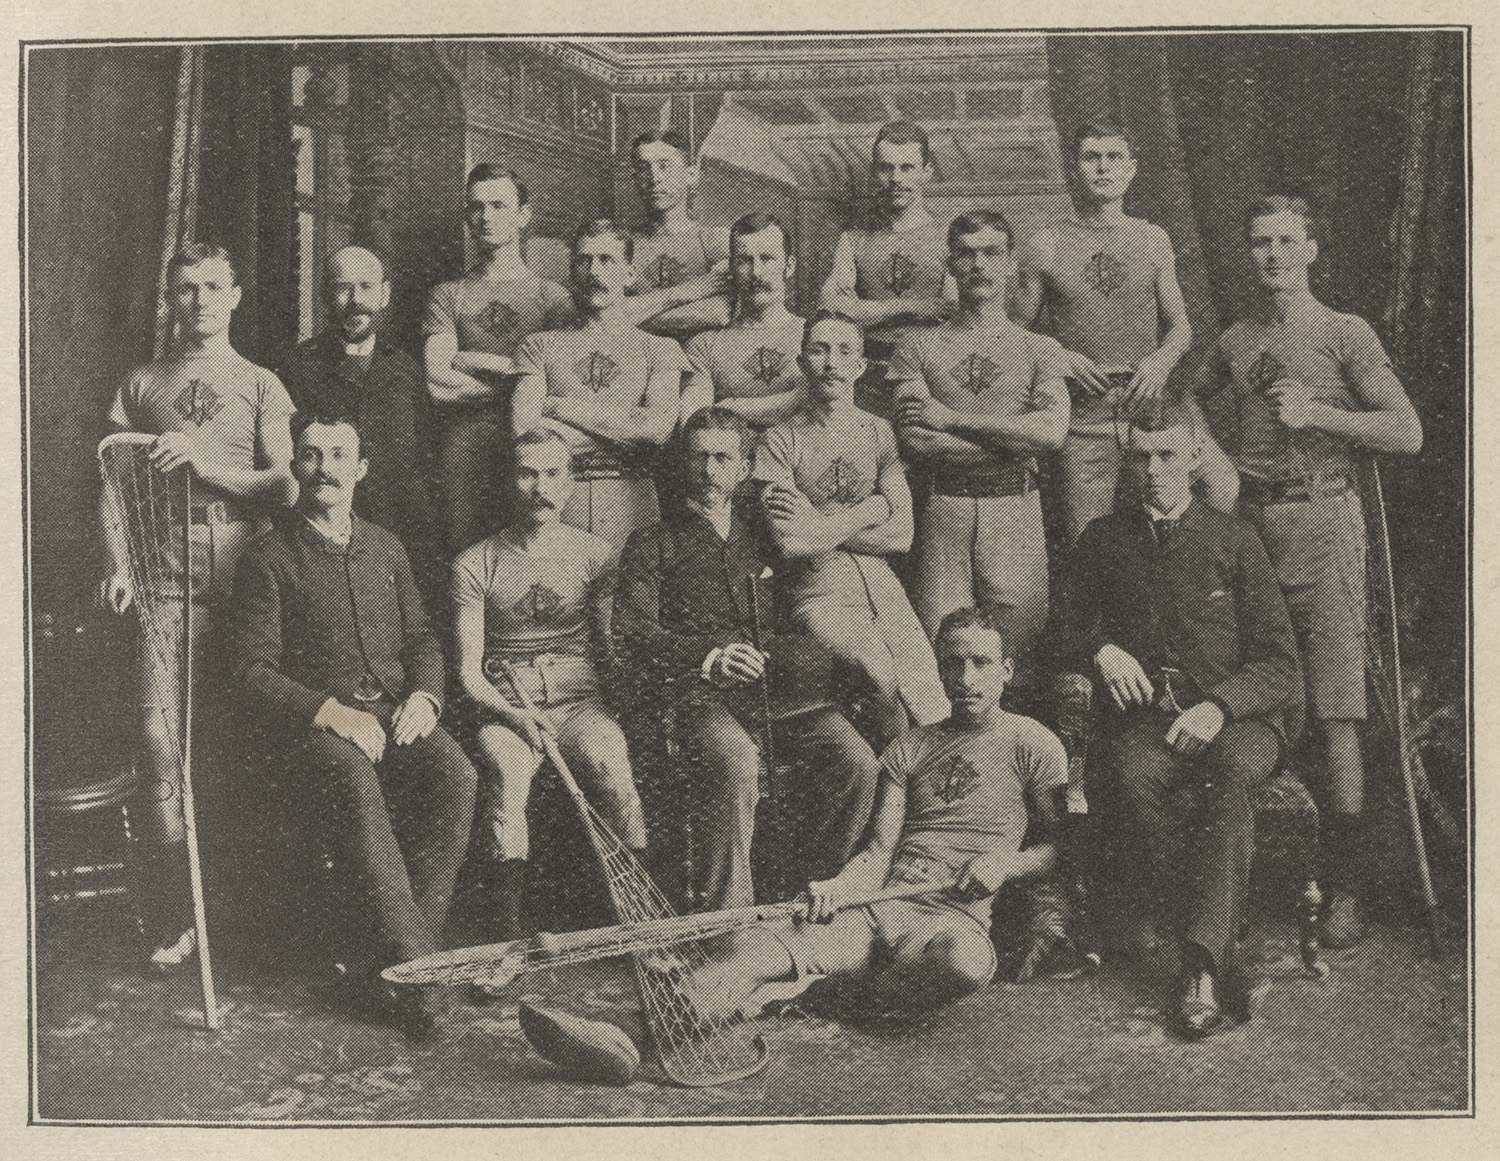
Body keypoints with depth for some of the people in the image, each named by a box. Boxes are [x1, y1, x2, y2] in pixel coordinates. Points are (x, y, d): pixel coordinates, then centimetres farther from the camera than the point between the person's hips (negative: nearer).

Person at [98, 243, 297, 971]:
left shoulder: (261, 387, 14)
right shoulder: (141, 386, 18)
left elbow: (284, 486, 4)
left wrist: (203, 462, -8)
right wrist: (119, 567, -1)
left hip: (243, 580, 0)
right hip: (166, 579, 1)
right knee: (161, 736, -12)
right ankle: (174, 921, -9)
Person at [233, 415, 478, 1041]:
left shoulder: (385, 548, 20)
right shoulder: (268, 557, 4)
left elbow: (420, 639, 22)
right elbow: (254, 669, -3)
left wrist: (423, 694, -1)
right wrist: (333, 712, -17)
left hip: (396, 712, 4)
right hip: (311, 725, -4)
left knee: (456, 775, -29)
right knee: (358, 788, -38)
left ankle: (373, 963, -27)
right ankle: (413, 964, -38)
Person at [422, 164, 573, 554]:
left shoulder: (551, 295, 11)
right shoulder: (448, 295, 14)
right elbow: (439, 386, 1)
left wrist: (471, 361, -2)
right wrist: (516, 370, -2)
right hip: (466, 444, 1)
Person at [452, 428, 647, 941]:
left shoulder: (595, 554, 12)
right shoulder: (475, 564, 7)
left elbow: (611, 646, 11)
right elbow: (468, 671, 5)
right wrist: (512, 712, -14)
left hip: (580, 700, 1)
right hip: (505, 707, -1)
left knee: (612, 764, -31)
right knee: (509, 772, -33)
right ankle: (509, 935, -35)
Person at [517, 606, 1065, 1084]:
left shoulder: (1031, 743, 9)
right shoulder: (909, 747, 20)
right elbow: (881, 849, 11)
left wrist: (1006, 862, -9)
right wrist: (837, 887, -10)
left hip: (954, 915, -3)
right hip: (878, 906, 3)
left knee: (966, 962, -43)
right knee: (754, 944, -24)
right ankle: (629, 1039, -44)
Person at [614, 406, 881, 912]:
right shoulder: (652, 546, 15)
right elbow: (631, 635, 0)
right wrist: (708, 657, -16)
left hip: (779, 689, 4)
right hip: (701, 695, -3)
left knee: (857, 761, -22)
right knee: (736, 766, -35)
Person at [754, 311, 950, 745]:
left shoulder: (881, 433, 13)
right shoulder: (781, 441, 3)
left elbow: (901, 535, 2)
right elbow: (789, 542, -10)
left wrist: (820, 523, -5)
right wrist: (865, 515, -5)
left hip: (882, 587, 3)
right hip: (820, 595, -3)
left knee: (933, 711, -16)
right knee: (882, 674, -28)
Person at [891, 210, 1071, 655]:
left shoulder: (1039, 349, 11)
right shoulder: (918, 346, 11)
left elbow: (1053, 431, -7)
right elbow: (914, 440, -3)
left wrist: (951, 418, -7)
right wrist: (1013, 438, -4)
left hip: (1015, 509, 0)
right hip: (944, 512, 0)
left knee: (1017, 646, -4)